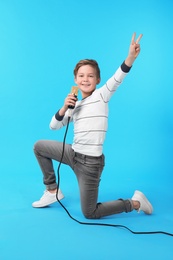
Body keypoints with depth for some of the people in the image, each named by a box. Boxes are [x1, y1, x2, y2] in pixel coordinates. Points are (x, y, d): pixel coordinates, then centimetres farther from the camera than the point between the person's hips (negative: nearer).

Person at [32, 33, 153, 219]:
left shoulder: (101, 96, -9)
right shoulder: (76, 104, 8)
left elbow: (116, 80, -29)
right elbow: (53, 126, 8)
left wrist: (130, 57, -46)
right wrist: (64, 108, -10)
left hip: (90, 161, -7)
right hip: (74, 153, 7)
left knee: (90, 213, 0)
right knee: (39, 146, 17)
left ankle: (135, 203, 17)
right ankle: (53, 190, 25)